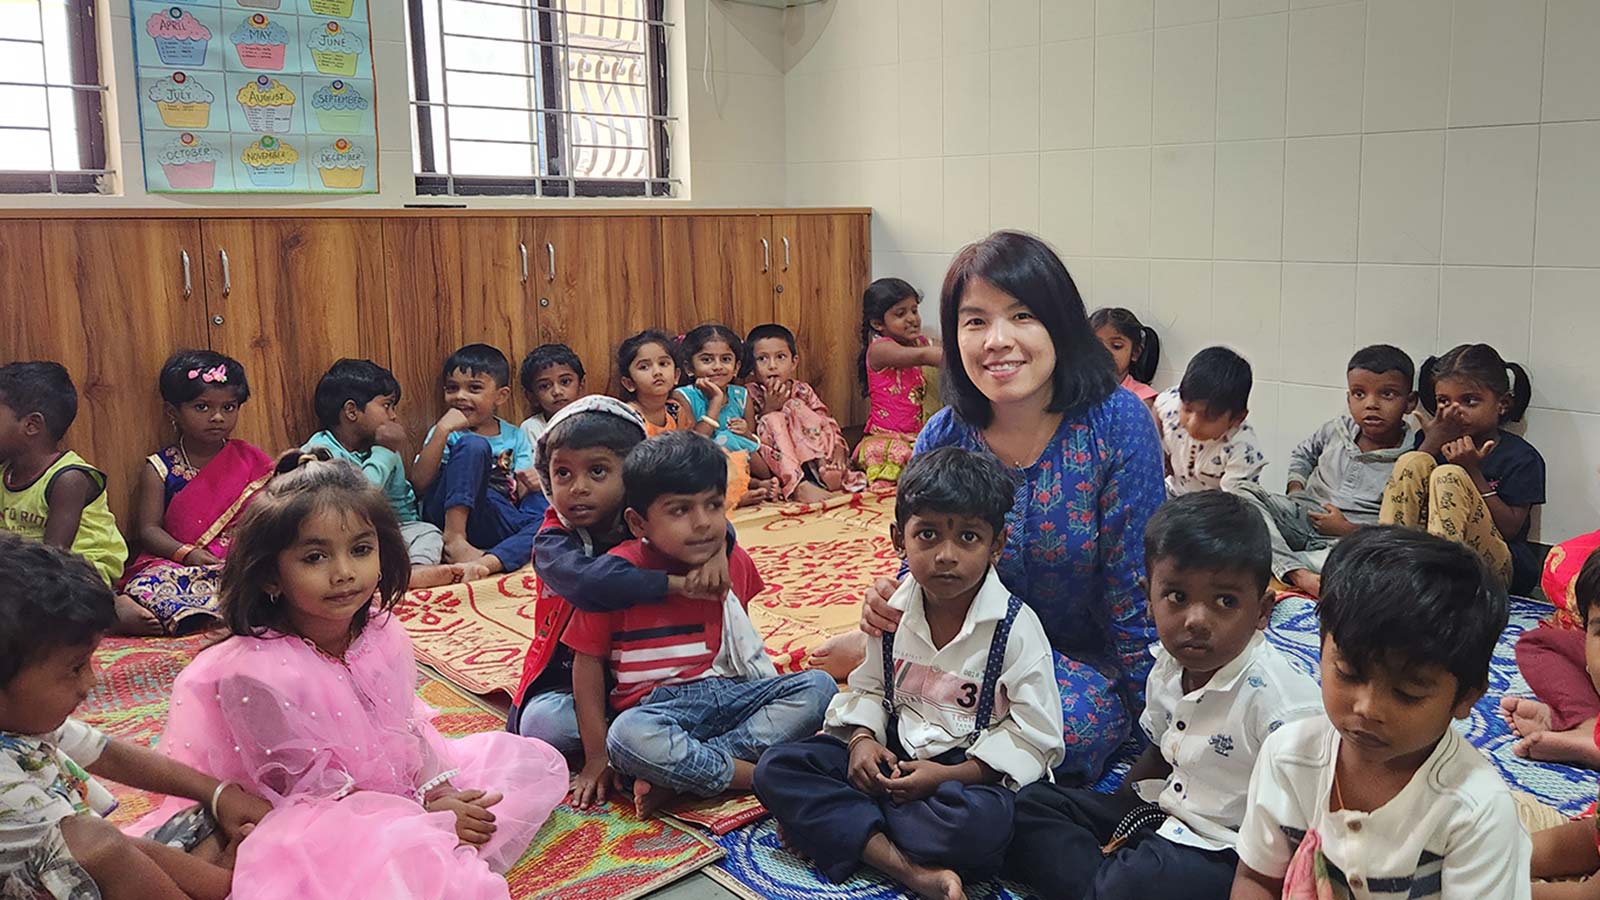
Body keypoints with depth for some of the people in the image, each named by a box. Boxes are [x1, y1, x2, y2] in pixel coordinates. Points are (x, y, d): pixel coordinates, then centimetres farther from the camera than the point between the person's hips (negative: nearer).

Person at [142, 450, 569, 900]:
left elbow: (409, 725, 6)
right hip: (313, 825, -8)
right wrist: (426, 814, -19)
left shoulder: (382, 632, -4)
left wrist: (441, 792, -13)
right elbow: (312, 785, -17)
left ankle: (453, 860, -8)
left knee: (536, 761, 4)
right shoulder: (253, 674, -24)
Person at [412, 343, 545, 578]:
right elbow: (419, 482, -5)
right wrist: (442, 429, -13)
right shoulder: (446, 432, 10)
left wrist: (533, 483, -14)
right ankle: (454, 539, -29)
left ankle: (487, 562, -45)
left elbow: (522, 494, 10)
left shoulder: (515, 437, 16)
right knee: (473, 445, -23)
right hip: (449, 513, -2)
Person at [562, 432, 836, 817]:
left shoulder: (733, 561, 4)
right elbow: (588, 661, -5)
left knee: (819, 686, -16)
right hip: (658, 706, -5)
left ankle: (675, 777, -25)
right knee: (628, 736, -38)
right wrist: (596, 756, -7)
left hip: (729, 691, 6)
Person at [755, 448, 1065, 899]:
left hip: (972, 771, -4)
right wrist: (862, 739, -10)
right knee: (776, 767, -14)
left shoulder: (1016, 628, -14)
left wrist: (950, 776, -20)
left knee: (979, 823, -40)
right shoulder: (892, 611, -1)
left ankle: (829, 824, -17)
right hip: (894, 755, 5)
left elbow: (1036, 738, -12)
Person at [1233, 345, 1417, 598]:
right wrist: (1295, 489, 9)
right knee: (1244, 491, -19)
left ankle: (1276, 561, -29)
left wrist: (1349, 529, -14)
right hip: (1303, 518, 4)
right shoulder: (1338, 429, 7)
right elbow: (1303, 454, 28)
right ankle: (1299, 574, -35)